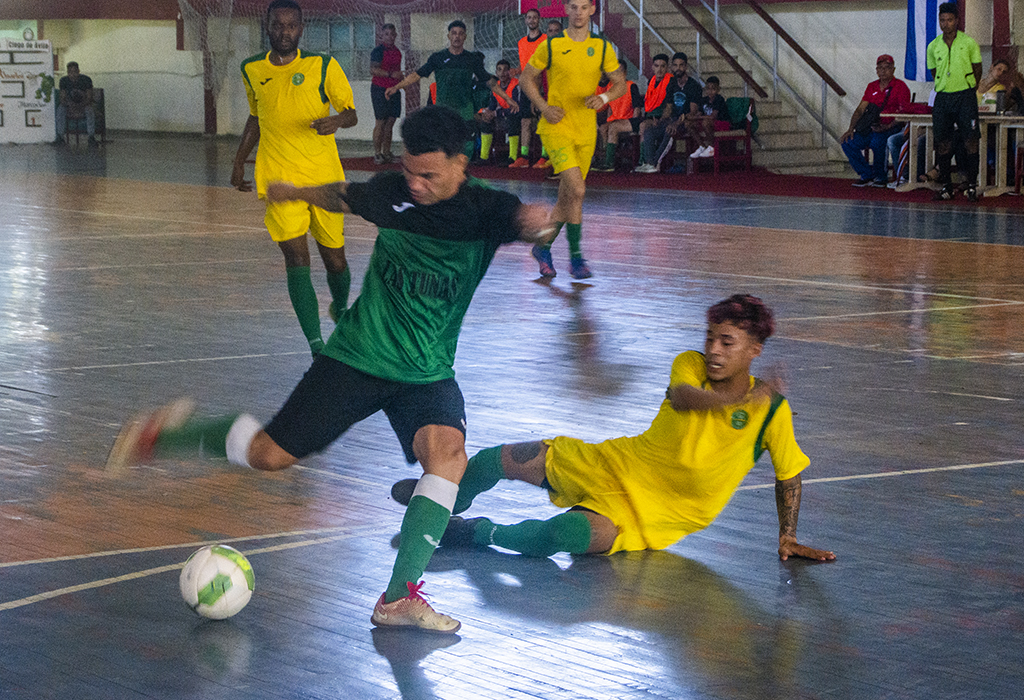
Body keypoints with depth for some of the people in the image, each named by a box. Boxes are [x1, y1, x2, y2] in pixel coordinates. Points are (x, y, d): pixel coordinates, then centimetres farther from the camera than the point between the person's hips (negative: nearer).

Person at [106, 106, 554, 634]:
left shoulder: (484, 209, -13)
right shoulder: (392, 191, -6)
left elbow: (526, 219, -35)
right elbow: (343, 195, 18)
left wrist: (538, 220, -59)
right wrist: (298, 192, 35)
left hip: (427, 375, -1)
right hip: (356, 356, 1)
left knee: (447, 451, -29)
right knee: (268, 454, -1)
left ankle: (399, 598, -29)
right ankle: (160, 435, 26)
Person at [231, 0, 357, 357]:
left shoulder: (323, 66, -2)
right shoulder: (252, 70, 7)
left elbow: (351, 112, 1)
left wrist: (336, 120, -22)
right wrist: (239, 163, 23)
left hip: (325, 177, 0)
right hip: (279, 179, 1)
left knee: (334, 258, 8)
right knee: (296, 258, -14)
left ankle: (341, 310, 43)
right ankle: (316, 346, -15)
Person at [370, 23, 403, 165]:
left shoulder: (396, 52, 14)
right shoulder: (378, 51, -9)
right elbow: (373, 70, -19)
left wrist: (402, 77, 13)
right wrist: (390, 74, -25)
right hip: (380, 89, -7)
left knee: (390, 121, 6)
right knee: (380, 122, -6)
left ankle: (386, 152, 12)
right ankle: (377, 154, -2)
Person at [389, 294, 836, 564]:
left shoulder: (772, 410, -12)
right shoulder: (690, 365, -7)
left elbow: (789, 475, 1)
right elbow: (681, 398, -30)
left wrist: (787, 539, -2)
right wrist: (740, 399, -44)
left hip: (659, 517, -3)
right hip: (621, 467, 4)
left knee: (567, 533, -34)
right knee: (504, 459, -1)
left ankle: (478, 533, -8)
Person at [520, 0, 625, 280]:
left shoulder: (602, 47, 5)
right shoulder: (551, 45, -2)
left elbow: (621, 84, 10)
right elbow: (526, 79, 6)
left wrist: (604, 98, -11)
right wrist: (543, 107, -9)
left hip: (586, 131, 4)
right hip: (556, 128, -4)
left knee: (567, 197, 10)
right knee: (576, 190, -19)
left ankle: (543, 247, 30)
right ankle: (576, 258, -11)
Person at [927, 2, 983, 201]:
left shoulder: (969, 43, -1)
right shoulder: (933, 47, 5)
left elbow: (978, 70, 9)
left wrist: (967, 88, 7)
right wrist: (946, 88, 12)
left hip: (965, 97, -2)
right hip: (943, 97, 3)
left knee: (971, 141, -7)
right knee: (943, 144, 2)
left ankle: (971, 185, 0)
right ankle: (947, 186, 10)